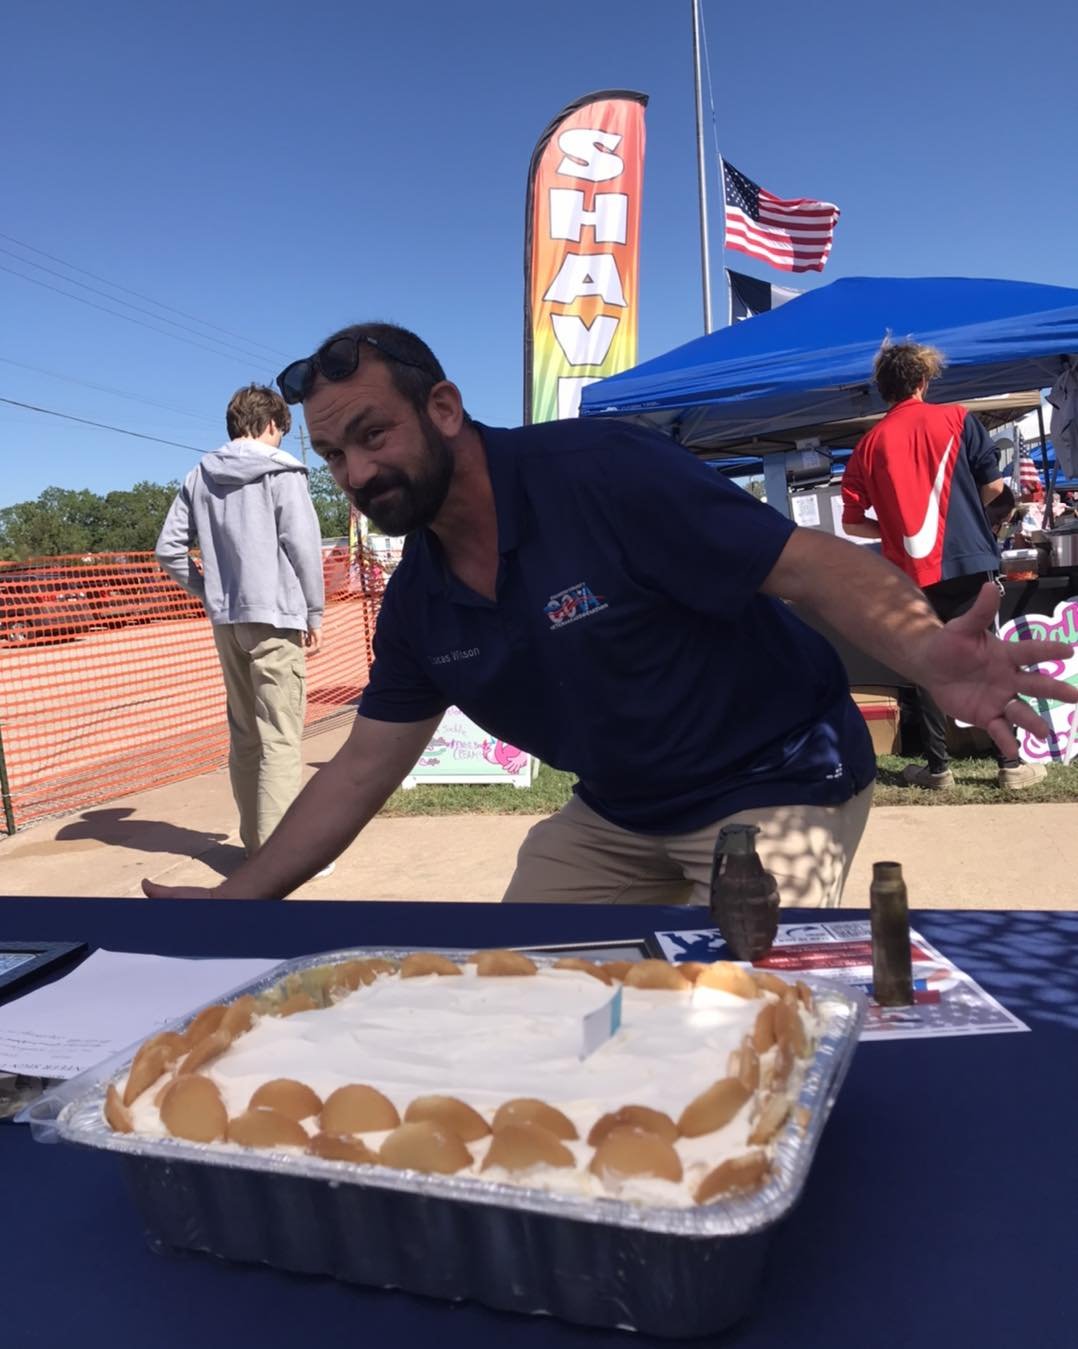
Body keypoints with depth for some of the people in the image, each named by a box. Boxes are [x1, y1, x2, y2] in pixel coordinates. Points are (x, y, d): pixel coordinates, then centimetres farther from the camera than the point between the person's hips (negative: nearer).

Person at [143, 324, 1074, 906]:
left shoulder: (601, 473, -24)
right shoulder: (418, 603, -2)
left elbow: (813, 564, -24)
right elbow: (362, 771, 5)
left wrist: (927, 654, -44)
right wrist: (231, 900, 4)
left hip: (775, 787, -6)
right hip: (618, 817, 7)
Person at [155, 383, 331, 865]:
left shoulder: (200, 475, 11)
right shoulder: (280, 471, -5)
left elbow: (169, 548, 9)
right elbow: (302, 545, -10)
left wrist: (207, 591, 14)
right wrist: (315, 613, -4)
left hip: (226, 620, 6)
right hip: (275, 616, -6)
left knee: (243, 733, 14)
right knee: (280, 738, -5)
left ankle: (254, 840, 23)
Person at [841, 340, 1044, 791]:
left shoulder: (869, 444, 4)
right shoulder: (956, 418, 1)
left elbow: (852, 522, 3)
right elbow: (994, 487, -1)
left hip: (911, 574, 1)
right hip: (967, 562, -1)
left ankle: (938, 767, 13)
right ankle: (1011, 763, 9)